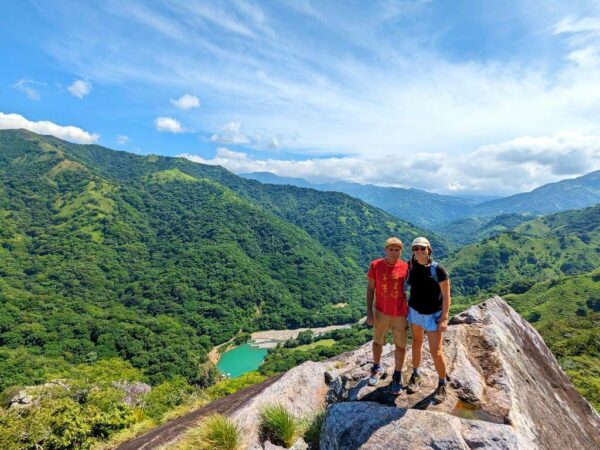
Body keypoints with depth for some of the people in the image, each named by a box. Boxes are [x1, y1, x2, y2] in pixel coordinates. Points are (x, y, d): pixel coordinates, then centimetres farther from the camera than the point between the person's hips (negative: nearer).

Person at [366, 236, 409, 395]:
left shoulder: (406, 267, -10)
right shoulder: (375, 265, -10)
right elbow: (370, 289, -3)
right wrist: (369, 311, -7)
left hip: (400, 313, 0)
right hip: (381, 312, 1)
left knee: (400, 345, 9)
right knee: (377, 341, 17)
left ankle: (397, 376, 31)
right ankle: (377, 368, 42)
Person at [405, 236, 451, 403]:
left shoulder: (438, 269, -18)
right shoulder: (411, 267, -6)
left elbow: (446, 295, -14)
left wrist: (444, 318, -17)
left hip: (433, 315, -4)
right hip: (415, 311, 4)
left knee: (436, 351, -2)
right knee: (417, 343, 18)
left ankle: (442, 385, 20)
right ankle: (416, 375, 36)